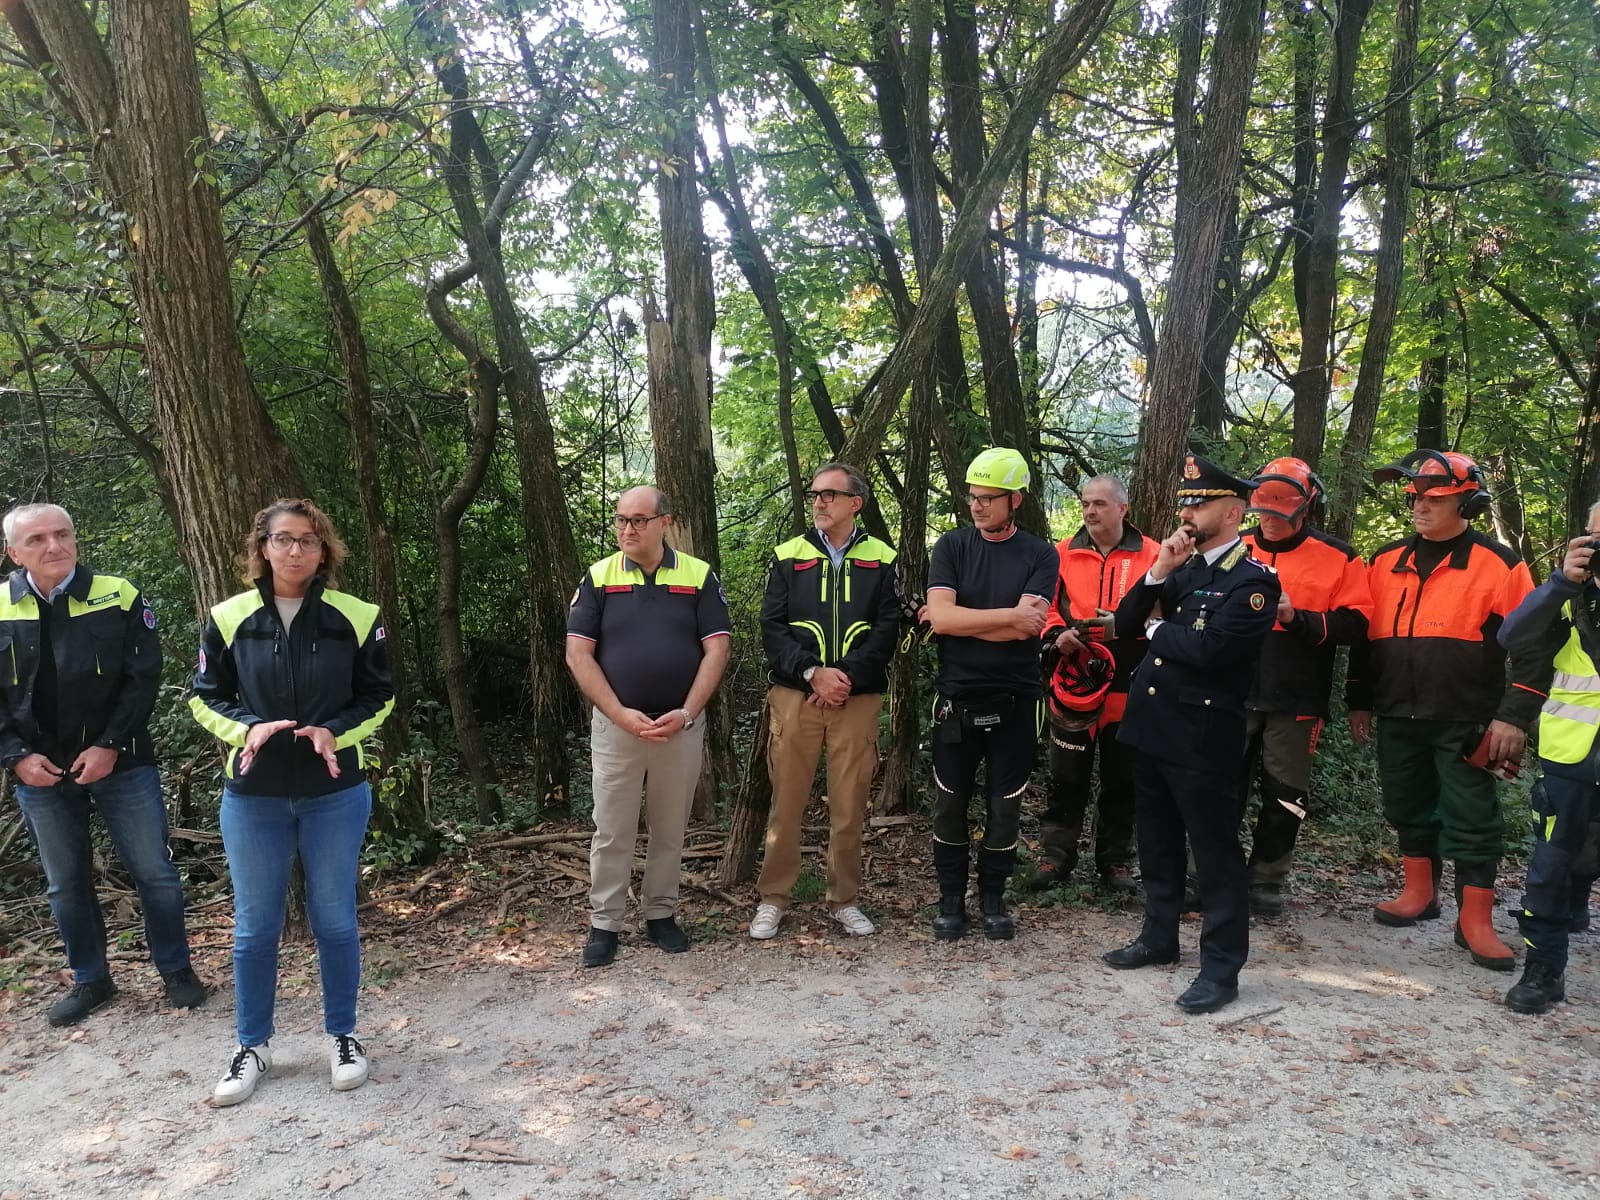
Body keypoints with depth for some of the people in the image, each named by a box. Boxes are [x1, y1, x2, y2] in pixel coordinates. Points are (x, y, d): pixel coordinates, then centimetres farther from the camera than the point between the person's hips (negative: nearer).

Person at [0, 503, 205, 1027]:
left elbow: (144, 679, -7)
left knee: (154, 873, 4)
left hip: (121, 764, -2)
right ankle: (90, 980, 31)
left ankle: (176, 969, 22)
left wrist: (110, 746, -15)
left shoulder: (119, 596, -5)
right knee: (65, 885, 14)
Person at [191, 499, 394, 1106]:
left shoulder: (357, 617, -5)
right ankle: (252, 1046, 28)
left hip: (336, 793, -1)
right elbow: (205, 697, 5)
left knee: (334, 921, 9)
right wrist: (248, 729, -15)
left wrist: (335, 731, -16)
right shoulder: (228, 617, -2)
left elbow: (379, 696, 2)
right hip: (253, 797, 1)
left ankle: (342, 1036, 27)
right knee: (255, 926, 10)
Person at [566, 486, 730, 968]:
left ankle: (661, 914, 27)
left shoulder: (699, 577, 0)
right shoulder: (597, 578, 0)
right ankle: (604, 923, 18)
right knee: (612, 830, 6)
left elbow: (716, 650, -3)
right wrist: (621, 714, -13)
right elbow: (578, 656, -4)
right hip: (615, 725, 0)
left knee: (670, 828, 11)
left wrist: (686, 713, -13)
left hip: (682, 725, 1)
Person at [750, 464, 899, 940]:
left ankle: (844, 899, 21)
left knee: (850, 806, 6)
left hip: (858, 698, 0)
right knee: (786, 800, 4)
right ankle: (773, 898, 17)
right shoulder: (787, 557, 7)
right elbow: (772, 627, -1)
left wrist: (846, 675, -14)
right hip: (794, 695, 0)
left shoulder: (881, 559, 7)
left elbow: (887, 629, -1)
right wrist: (813, 672, -15)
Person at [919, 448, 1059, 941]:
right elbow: (940, 616, -14)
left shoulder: (1040, 556, -2)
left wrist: (957, 620, -12)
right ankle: (951, 900, 23)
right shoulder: (951, 547, 0)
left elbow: (1026, 628, -16)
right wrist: (1010, 614, -15)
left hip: (1014, 701, 0)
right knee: (950, 804, 9)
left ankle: (993, 898, 27)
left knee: (1004, 807, 9)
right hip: (956, 699, 1)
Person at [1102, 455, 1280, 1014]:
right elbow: (1126, 623, 8)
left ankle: (1221, 967, 11)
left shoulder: (1253, 580, -11)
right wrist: (1158, 573, -5)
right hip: (1151, 727, 8)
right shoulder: (1183, 568, 13)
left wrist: (1158, 628, -6)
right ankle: (1159, 937, 35)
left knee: (1214, 852, 2)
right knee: (1157, 843, 19)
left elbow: (1208, 648, -24)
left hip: (1202, 737, -8)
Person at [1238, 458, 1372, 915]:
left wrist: (1297, 616, -20)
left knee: (1283, 796, 7)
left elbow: (1354, 624, -8)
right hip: (1234, 693, 2)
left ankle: (1266, 881, 21)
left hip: (1295, 700, -2)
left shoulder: (1336, 557, -1)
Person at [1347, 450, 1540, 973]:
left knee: (1471, 819, 2)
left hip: (1465, 723, -4)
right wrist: (1359, 703, 13)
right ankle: (1419, 893, 31)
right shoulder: (1385, 563, 8)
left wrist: (1514, 715, -12)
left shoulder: (1499, 566, -5)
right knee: (1408, 809, 15)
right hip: (1398, 718, 5)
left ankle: (1475, 920, 12)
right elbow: (1364, 636, 14)